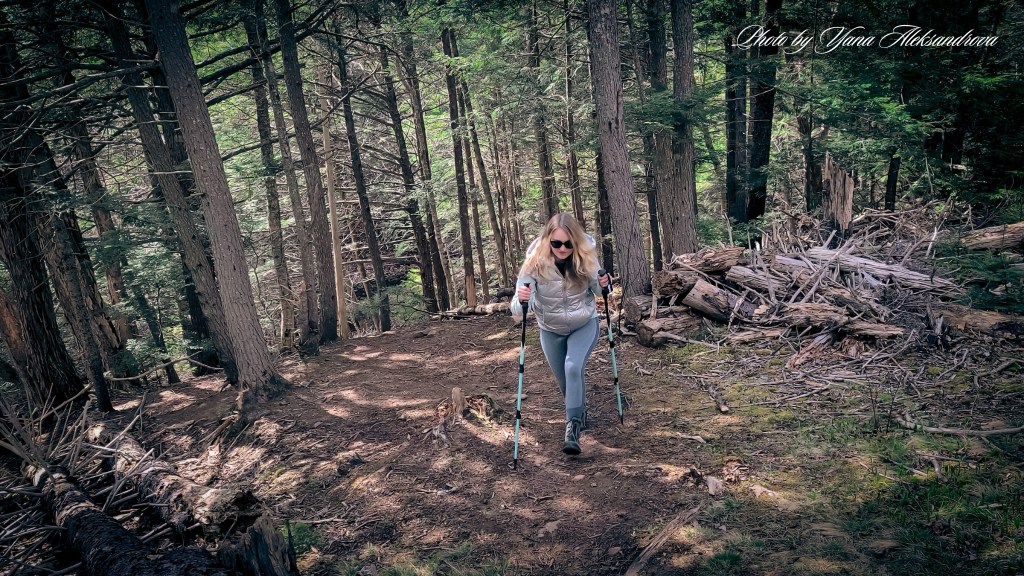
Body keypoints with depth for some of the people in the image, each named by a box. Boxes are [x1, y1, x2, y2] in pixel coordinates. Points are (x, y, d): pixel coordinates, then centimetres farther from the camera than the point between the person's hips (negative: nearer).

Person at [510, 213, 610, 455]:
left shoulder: (587, 255, -19)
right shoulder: (535, 261, -26)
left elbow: (595, 289, -1)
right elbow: (518, 307, -30)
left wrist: (602, 285, -24)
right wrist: (520, 300, -53)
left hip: (585, 324, -1)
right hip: (551, 329, 1)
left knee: (573, 368, -24)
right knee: (564, 379, 13)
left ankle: (573, 429, -18)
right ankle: (580, 412, 45)